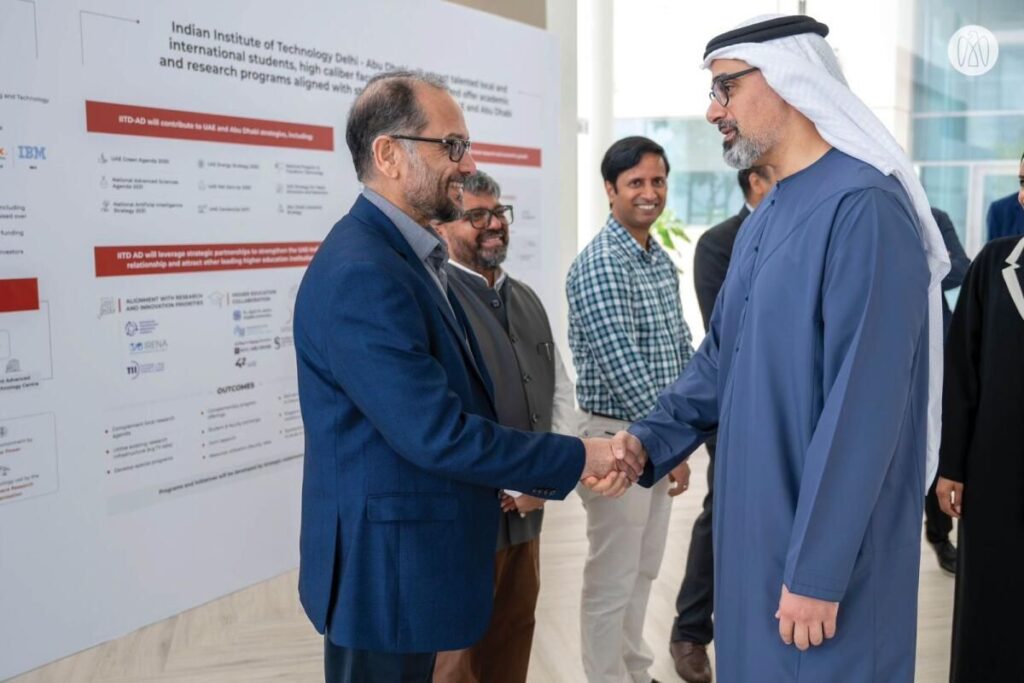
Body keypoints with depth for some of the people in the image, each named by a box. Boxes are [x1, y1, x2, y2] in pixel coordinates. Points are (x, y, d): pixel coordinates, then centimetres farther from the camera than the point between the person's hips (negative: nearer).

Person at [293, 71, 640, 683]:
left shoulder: (410, 257, 8)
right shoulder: (359, 275, -24)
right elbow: (438, 433, -26)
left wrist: (563, 471, 6)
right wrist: (578, 457, -16)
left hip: (417, 557, 9)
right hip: (384, 566, -9)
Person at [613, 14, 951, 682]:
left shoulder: (865, 207, -20)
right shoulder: (761, 222, 9)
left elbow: (864, 406, -23)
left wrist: (818, 571, -21)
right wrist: (651, 440, -2)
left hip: (823, 548, -8)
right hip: (754, 525, 8)